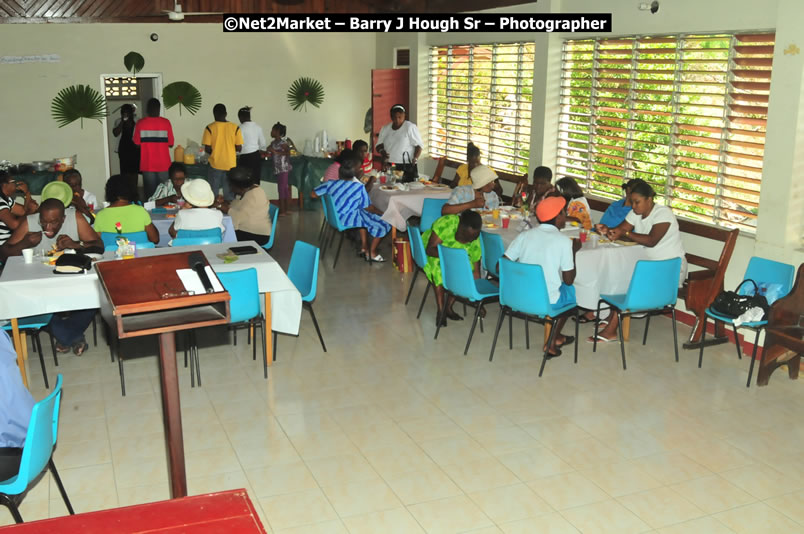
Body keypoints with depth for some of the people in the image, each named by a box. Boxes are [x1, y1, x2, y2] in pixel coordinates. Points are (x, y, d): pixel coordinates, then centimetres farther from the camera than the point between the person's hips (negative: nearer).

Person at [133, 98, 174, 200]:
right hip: (163, 165, 0)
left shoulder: (140, 123, -3)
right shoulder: (166, 122, -4)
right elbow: (170, 143, -2)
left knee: (150, 193, 5)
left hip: (147, 164, 0)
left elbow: (137, 143, 0)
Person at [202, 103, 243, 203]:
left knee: (213, 193, 9)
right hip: (231, 164, 1)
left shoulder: (210, 128, -7)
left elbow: (207, 149, -9)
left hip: (215, 164, -1)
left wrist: (214, 153, 12)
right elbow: (239, 148, -3)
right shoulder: (235, 127, -4)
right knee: (229, 195, 9)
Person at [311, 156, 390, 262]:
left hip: (335, 217, 7)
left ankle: (364, 247, 34)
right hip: (349, 219, -7)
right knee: (384, 223, 6)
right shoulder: (359, 187, -19)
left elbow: (314, 194, 4)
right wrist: (382, 213, 7)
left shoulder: (331, 183, -4)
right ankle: (372, 252, 18)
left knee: (364, 215, 34)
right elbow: (368, 208, -10)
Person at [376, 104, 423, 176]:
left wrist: (415, 158, -20)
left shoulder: (410, 127, -4)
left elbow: (418, 145, -5)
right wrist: (381, 151, -8)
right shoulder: (385, 129, 11)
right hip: (388, 166, 4)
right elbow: (379, 145, 15)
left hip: (407, 167, -4)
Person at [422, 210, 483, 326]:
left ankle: (448, 307, -10)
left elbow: (475, 271, -16)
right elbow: (430, 249, -34)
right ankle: (440, 311, -26)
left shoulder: (475, 241, -22)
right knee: (439, 266, -33)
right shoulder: (447, 223, -35)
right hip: (431, 252, -4)